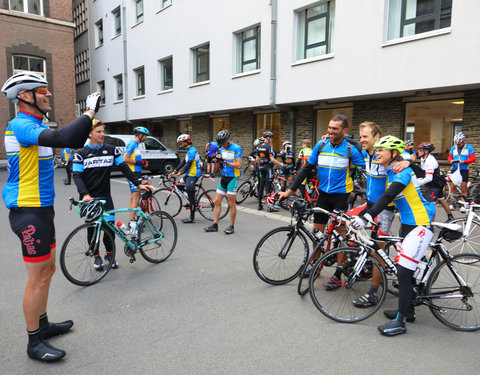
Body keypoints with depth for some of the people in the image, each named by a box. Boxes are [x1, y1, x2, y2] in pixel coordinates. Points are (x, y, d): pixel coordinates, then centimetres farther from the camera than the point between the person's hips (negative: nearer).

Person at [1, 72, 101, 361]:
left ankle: (42, 324, 35)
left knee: (48, 270, 19)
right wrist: (90, 112, -28)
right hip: (28, 211, -10)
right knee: (38, 278, 0)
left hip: (42, 208, 10)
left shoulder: (37, 126, 14)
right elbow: (62, 138, -35)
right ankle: (34, 342, 15)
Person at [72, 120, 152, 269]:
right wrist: (84, 194, -23)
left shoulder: (111, 150, 4)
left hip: (105, 196, 2)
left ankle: (109, 254, 18)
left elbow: (124, 168, 6)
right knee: (92, 228, 5)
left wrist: (139, 183, -2)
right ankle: (96, 256, 23)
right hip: (88, 198, -1)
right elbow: (77, 176, -7)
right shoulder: (81, 153, -2)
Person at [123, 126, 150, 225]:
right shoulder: (132, 144, -12)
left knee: (133, 198, 13)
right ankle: (132, 222, -11)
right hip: (133, 173, -10)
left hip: (137, 173, 10)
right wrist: (139, 162, -16)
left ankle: (132, 220, 20)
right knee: (136, 198, -13)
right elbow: (125, 158, -20)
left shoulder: (136, 144, 19)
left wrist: (143, 163, 9)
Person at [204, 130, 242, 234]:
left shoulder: (236, 148, -14)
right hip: (224, 177, 7)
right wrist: (218, 158, -5)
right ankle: (215, 225, 13)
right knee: (217, 201, 6)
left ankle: (231, 226, 9)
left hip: (233, 178, -7)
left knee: (231, 203, -2)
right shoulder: (222, 148, 9)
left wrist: (226, 162, -30)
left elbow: (238, 165, -20)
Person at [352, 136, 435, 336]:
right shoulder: (391, 173, 11)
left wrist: (367, 216, -38)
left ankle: (400, 321, 0)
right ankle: (407, 310, 32)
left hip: (420, 225, -10)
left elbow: (388, 196, -30)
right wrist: (360, 213, 10)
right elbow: (386, 198, 15)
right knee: (405, 270, 16)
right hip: (407, 223, 10)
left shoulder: (403, 171, -18)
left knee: (404, 273, -9)